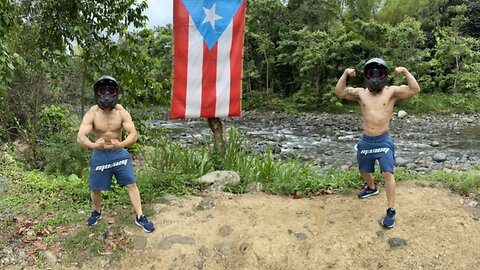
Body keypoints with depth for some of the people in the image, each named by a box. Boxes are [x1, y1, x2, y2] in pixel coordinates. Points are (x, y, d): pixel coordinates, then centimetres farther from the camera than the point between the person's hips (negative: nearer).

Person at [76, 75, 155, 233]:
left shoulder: (122, 112, -13)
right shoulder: (91, 114, -15)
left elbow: (134, 134, -21)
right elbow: (80, 138, -25)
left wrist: (121, 144, -42)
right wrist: (93, 145, -47)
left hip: (119, 153, 0)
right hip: (100, 155, 0)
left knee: (131, 184, -2)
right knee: (95, 188, 11)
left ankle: (140, 217, 10)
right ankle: (97, 212, 40)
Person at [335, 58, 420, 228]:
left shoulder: (392, 92, -4)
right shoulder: (360, 93, 4)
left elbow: (415, 90, -12)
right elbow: (339, 92, 1)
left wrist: (405, 72, -19)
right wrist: (345, 74, -9)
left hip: (383, 140, -4)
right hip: (365, 141, 4)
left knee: (387, 173, -12)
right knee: (364, 171, 21)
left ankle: (391, 211, -3)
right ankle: (372, 188, 53)